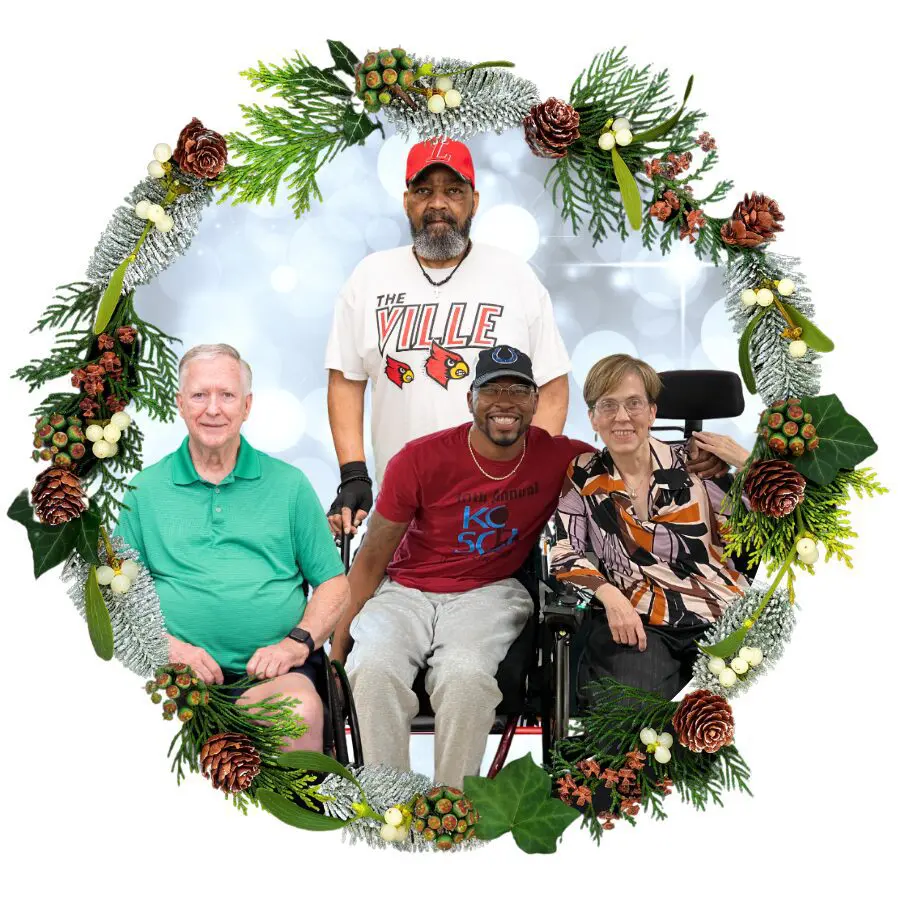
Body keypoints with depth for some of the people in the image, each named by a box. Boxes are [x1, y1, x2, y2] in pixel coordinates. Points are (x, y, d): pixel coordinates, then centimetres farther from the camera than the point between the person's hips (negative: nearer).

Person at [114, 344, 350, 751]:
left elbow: (334, 585, 13)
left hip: (271, 667, 0)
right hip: (177, 668, 0)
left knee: (301, 707, -34)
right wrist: (164, 643, -5)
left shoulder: (288, 484, 14)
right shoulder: (145, 489, 15)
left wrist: (298, 641, -5)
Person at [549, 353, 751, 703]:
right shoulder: (582, 475, 9)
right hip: (635, 623, -1)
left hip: (724, 616, 1)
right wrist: (610, 595, -14)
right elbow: (563, 553, 2)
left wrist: (748, 465, -3)